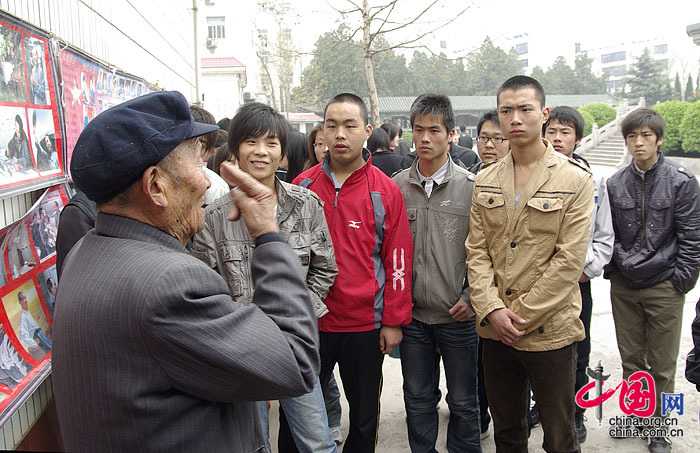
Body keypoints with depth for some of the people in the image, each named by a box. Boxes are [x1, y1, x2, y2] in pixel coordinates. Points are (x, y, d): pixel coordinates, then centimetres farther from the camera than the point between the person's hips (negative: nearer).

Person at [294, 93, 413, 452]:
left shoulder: (385, 191, -5)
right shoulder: (303, 186, -1)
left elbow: (398, 260, -4)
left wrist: (394, 321, -4)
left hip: (366, 325, -1)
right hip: (308, 323, 1)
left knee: (365, 415, 17)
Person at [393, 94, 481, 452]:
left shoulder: (471, 187, -6)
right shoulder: (396, 187, 1)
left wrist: (471, 296, -9)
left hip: (458, 315, -2)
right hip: (411, 314, 2)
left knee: (463, 402, 13)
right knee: (418, 399, 17)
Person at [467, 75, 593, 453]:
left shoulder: (575, 180, -6)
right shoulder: (484, 181, 7)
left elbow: (569, 260, -12)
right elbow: (477, 251, 2)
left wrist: (521, 316, -14)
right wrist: (492, 309, -11)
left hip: (549, 331, -4)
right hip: (495, 330, 4)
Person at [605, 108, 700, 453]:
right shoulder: (615, 184, 3)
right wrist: (612, 269, 2)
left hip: (664, 288, -3)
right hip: (623, 286, 3)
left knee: (662, 364, 7)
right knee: (631, 359, 15)